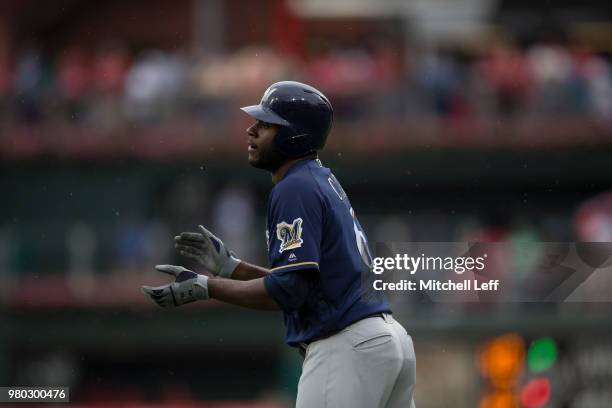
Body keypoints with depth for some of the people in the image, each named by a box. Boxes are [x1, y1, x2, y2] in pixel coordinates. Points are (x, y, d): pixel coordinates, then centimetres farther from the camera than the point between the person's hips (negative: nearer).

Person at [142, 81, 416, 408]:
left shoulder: (294, 188, -11)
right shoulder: (325, 182, 19)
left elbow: (289, 290, -19)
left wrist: (205, 287, -12)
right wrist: (230, 267, 20)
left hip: (346, 350, -10)